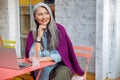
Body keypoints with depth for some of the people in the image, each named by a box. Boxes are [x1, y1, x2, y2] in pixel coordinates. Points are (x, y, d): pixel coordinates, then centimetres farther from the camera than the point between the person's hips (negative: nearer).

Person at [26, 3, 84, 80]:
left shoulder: (59, 28, -2)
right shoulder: (32, 34, 4)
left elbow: (61, 54, -8)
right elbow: (34, 57, -7)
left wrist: (41, 59, -16)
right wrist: (39, 37, -13)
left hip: (61, 66, -1)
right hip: (43, 69, 2)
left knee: (61, 73, -35)